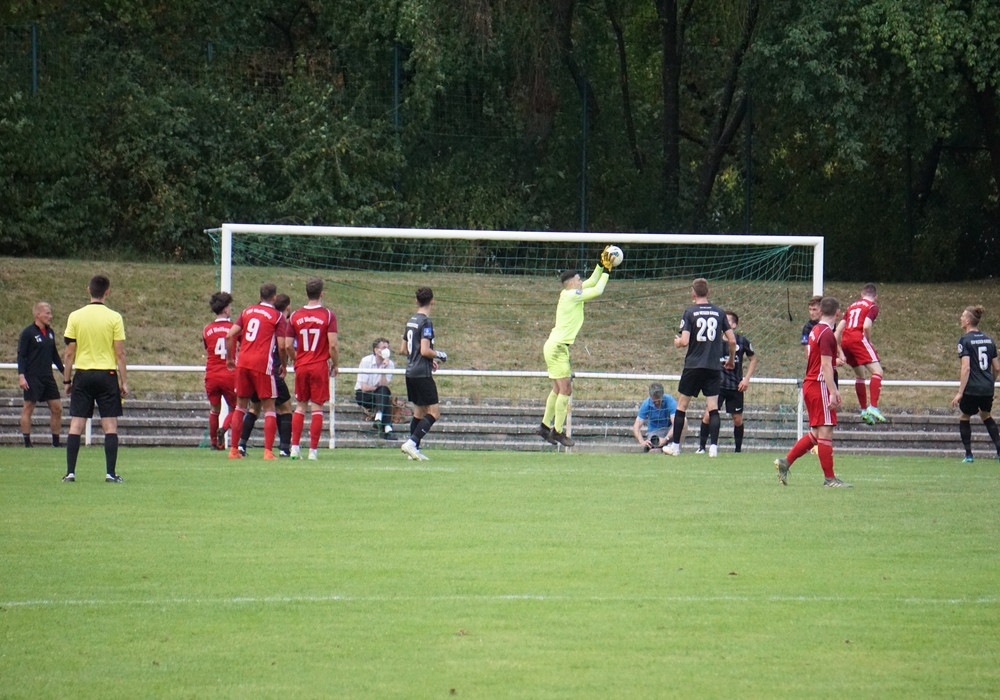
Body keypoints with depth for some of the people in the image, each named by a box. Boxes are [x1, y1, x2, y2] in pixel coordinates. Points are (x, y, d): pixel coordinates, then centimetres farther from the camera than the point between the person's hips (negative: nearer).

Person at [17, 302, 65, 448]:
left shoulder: (50, 332, 13)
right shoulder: (28, 333, -7)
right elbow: (21, 355, -9)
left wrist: (63, 371, 22)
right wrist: (21, 376, -17)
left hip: (48, 378, 7)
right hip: (32, 378, -7)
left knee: (57, 408, 4)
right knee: (28, 408, -2)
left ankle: (56, 442, 12)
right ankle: (27, 443, 2)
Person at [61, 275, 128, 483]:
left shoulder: (75, 317, 0)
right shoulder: (114, 318, -4)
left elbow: (69, 353, 1)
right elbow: (120, 353, -4)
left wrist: (67, 380, 10)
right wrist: (124, 382, 1)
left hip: (82, 374, 1)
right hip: (107, 374, -1)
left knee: (76, 425, 3)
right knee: (110, 425, 2)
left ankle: (70, 472, 0)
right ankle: (111, 473, -2)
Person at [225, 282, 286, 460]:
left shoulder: (247, 311, 11)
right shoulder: (277, 316, -1)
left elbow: (230, 335, 6)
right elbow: (282, 346, -5)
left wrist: (230, 358, 18)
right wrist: (283, 365, 11)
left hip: (242, 362, 4)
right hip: (263, 364, -4)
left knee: (241, 406, 14)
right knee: (269, 408, 2)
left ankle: (234, 450, 13)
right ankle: (268, 451, -7)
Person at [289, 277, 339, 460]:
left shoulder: (295, 316, 2)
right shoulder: (328, 315, -7)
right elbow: (333, 345, -12)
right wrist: (335, 365, 4)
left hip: (301, 367, 2)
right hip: (320, 367, -2)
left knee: (300, 406, 12)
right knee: (317, 408, 1)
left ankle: (294, 447, 5)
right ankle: (313, 450, -1)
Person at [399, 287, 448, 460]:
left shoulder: (411, 321, 12)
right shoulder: (425, 322, -14)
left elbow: (403, 349, 20)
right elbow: (425, 350, -21)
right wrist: (439, 356, -2)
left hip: (411, 372, 9)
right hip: (422, 373, -9)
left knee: (419, 412, 15)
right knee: (434, 413, -6)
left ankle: (414, 449, 12)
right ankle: (411, 443, -17)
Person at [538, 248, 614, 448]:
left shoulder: (570, 293, 13)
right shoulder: (571, 295, -13)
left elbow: (592, 282, 26)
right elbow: (597, 290, -12)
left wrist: (601, 265, 16)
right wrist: (606, 271, -1)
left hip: (555, 346, 10)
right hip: (558, 347, -10)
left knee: (558, 389, 14)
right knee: (565, 390, -9)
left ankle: (545, 426, 19)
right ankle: (558, 431, -9)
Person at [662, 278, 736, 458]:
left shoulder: (690, 312, -5)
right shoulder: (719, 312, 3)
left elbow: (684, 341, -13)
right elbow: (732, 340, 3)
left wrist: (677, 342, 11)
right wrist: (731, 359, 20)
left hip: (693, 366, -2)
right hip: (714, 367, 2)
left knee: (681, 405, 10)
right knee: (713, 408, 3)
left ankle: (675, 445, 15)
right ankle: (713, 446, -6)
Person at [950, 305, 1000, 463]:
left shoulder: (965, 340, -10)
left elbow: (966, 368, -18)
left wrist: (960, 392, -17)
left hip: (972, 389, -6)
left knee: (964, 417, 16)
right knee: (986, 416, 27)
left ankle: (968, 454, 12)